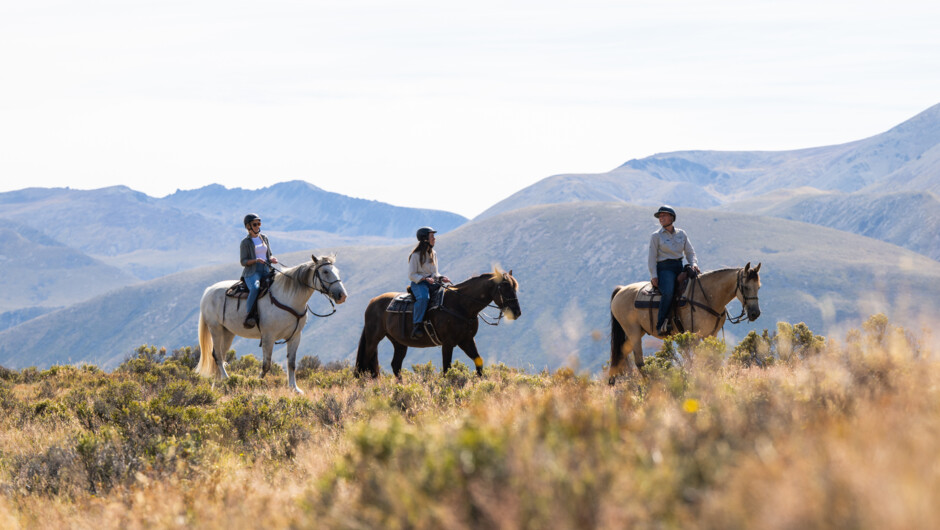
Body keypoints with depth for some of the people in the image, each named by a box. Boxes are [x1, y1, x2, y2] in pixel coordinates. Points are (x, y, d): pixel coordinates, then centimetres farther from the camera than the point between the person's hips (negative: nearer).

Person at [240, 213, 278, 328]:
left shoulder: (264, 238, 17)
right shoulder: (245, 242, 2)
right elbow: (243, 262, -2)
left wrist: (272, 259, -1)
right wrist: (256, 260, -18)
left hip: (266, 271, 5)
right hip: (252, 272, -5)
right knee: (255, 288, -37)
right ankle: (250, 316, -34)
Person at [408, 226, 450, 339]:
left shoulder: (433, 254, 16)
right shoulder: (416, 255, -6)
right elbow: (411, 275, -8)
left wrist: (441, 278, 1)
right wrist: (424, 278, -22)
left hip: (432, 283, 7)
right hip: (418, 283, -7)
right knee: (423, 297, -39)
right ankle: (417, 325, -37)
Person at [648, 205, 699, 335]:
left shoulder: (682, 234, 15)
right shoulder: (656, 236, 5)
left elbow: (690, 253, 15)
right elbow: (652, 257, 1)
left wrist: (694, 264, -6)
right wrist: (654, 276, -10)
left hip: (679, 268, 5)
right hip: (664, 269, -5)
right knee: (668, 293, -33)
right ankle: (660, 325, -31)